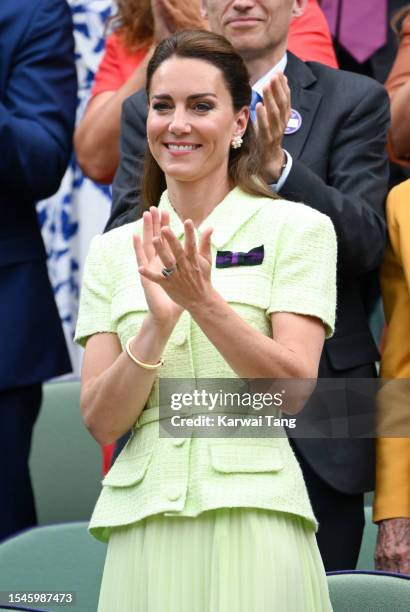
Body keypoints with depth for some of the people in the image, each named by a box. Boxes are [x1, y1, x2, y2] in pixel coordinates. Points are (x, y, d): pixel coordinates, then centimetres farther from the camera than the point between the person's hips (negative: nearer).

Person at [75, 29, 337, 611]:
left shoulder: (297, 228, 2)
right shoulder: (113, 250, 11)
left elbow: (293, 388, -7)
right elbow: (100, 422, 2)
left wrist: (203, 300, -19)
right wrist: (159, 321, -13)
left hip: (251, 516, -2)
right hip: (142, 525, 3)